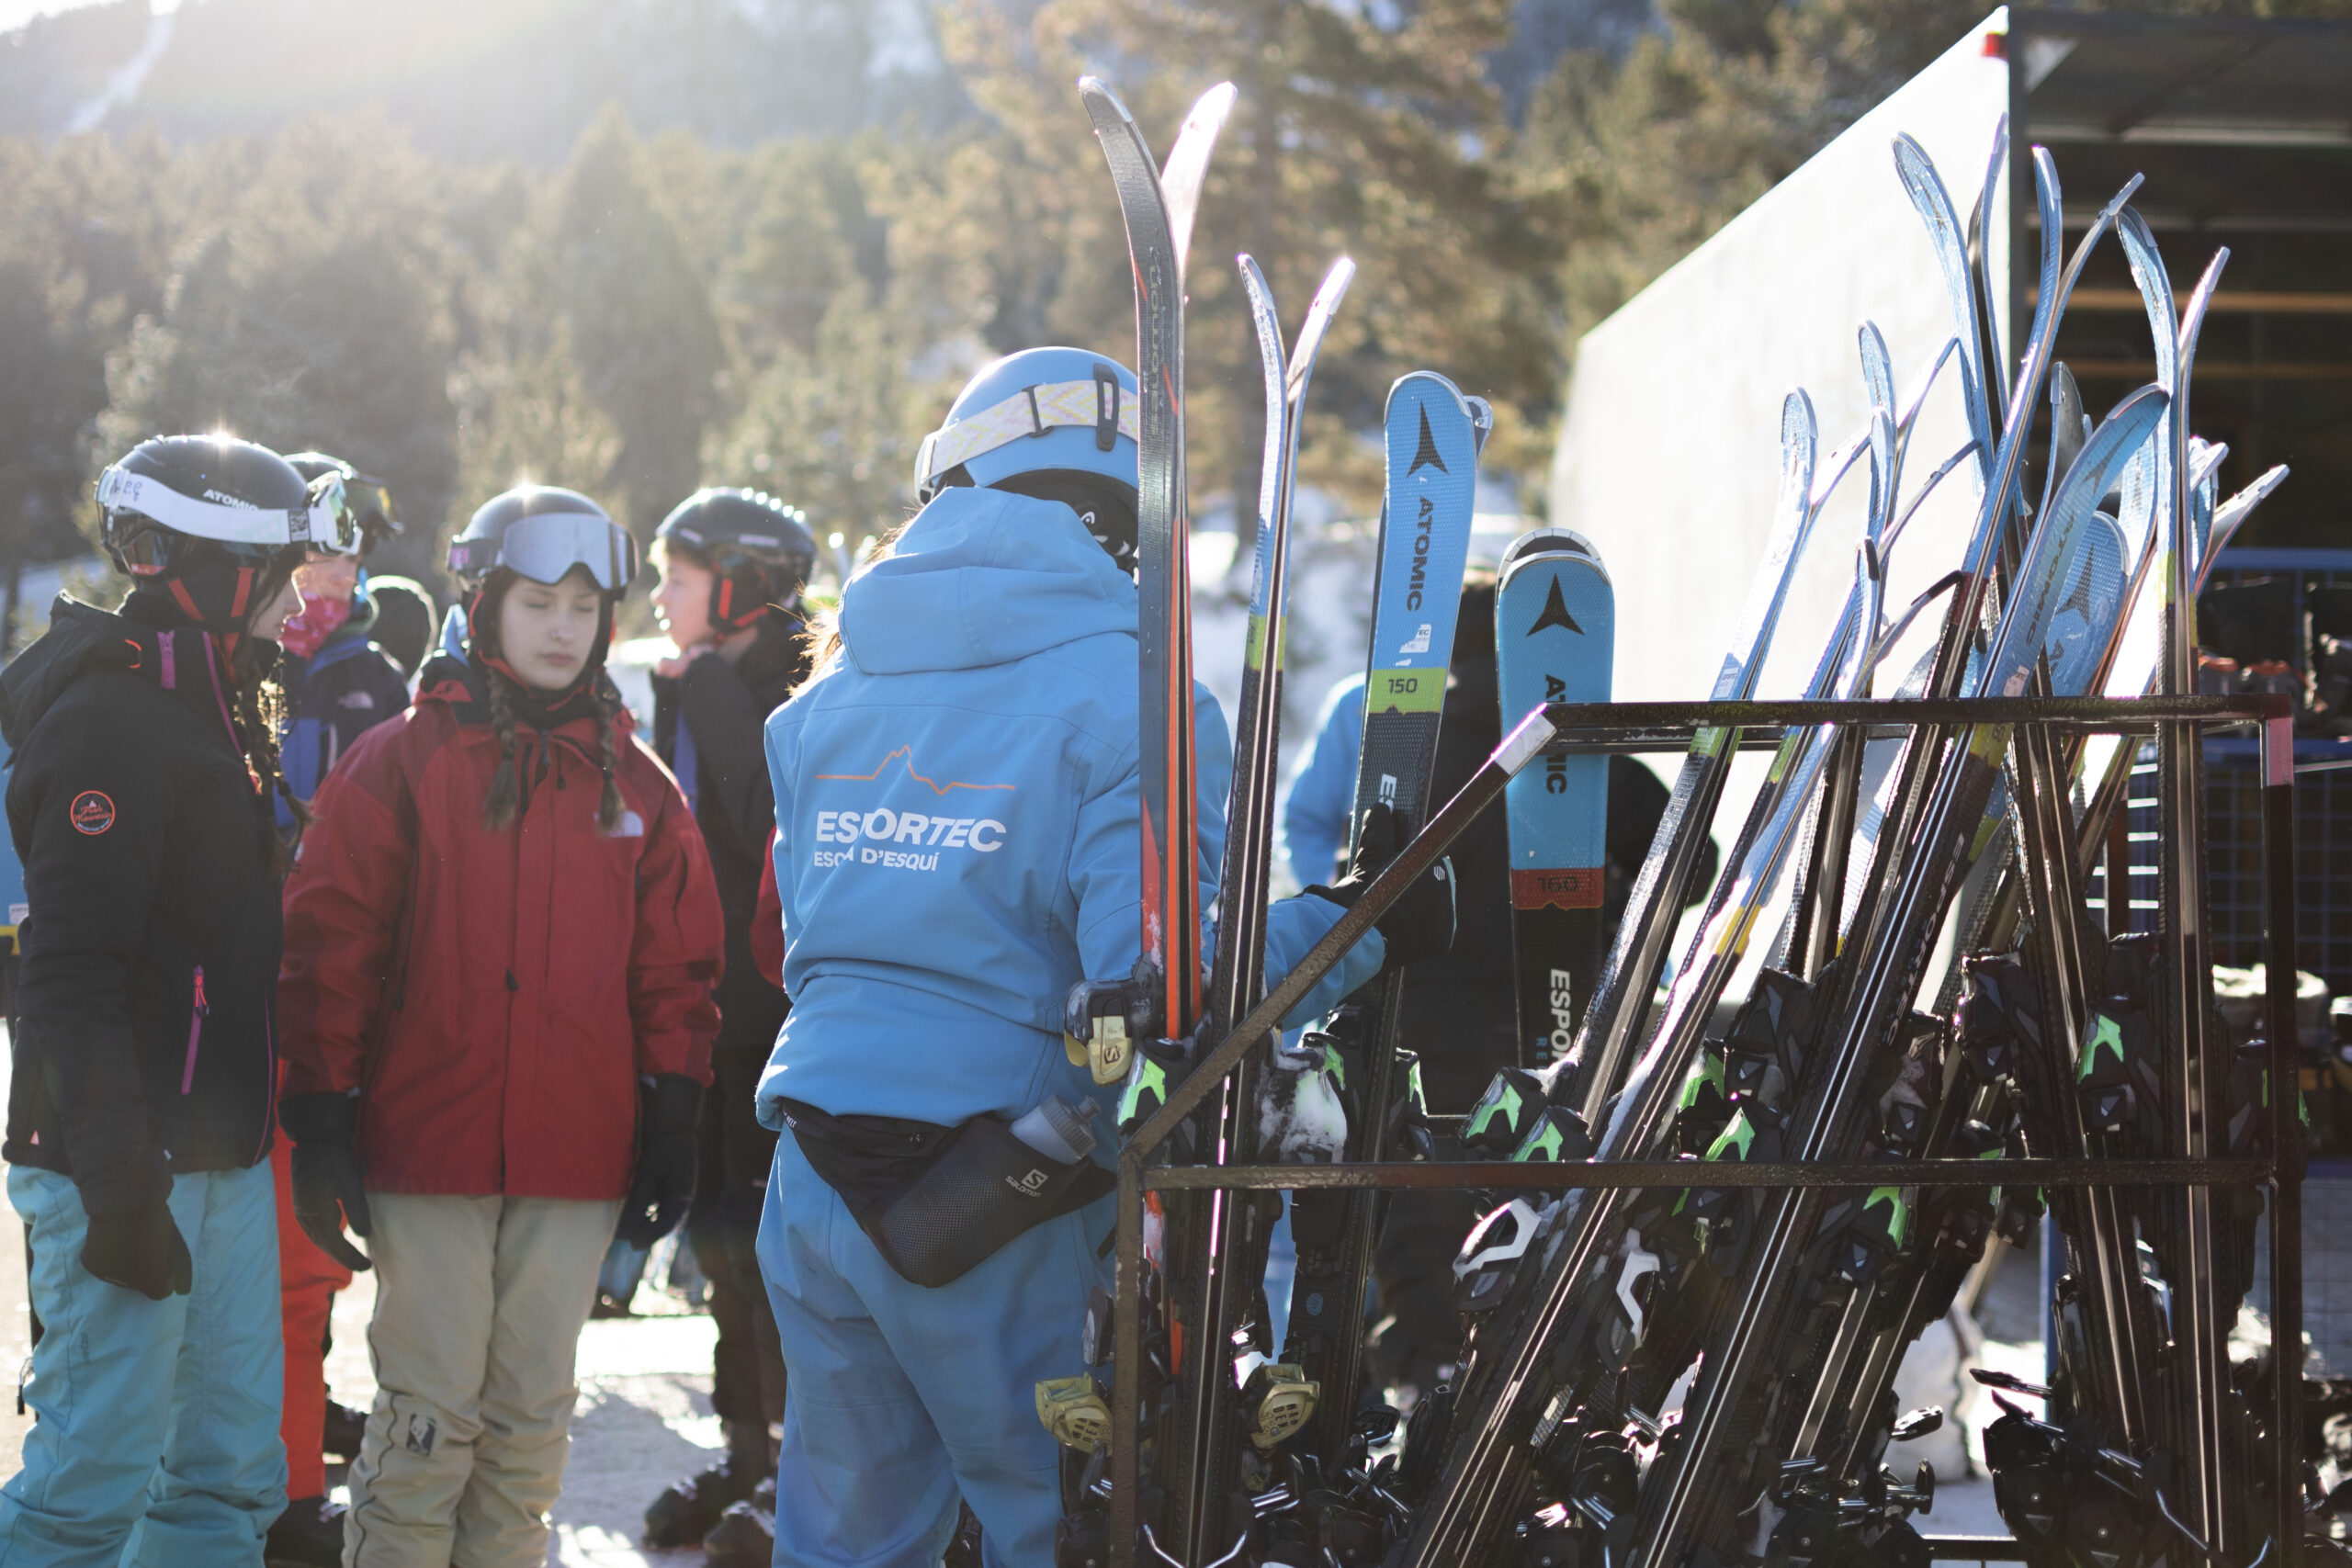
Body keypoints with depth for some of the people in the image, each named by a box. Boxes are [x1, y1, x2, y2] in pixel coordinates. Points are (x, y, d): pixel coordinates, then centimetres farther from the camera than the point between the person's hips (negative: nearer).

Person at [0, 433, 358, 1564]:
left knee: (230, 1472, 11)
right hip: (129, 1162, -10)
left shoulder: (219, 711, 17)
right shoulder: (110, 719, -13)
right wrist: (119, 1184, -24)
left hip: (224, 1156, 10)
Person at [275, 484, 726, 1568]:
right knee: (431, 1410, -3)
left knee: (531, 1415, 8)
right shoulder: (400, 763, 0)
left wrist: (673, 1119, 7)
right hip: (426, 1146, -3)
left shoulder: (637, 785, 10)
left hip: (578, 1155, 3)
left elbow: (677, 966, 12)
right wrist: (320, 1116, -5)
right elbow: (330, 943, -1)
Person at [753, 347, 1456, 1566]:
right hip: (997, 1207, -6)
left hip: (813, 1183, 6)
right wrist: (1362, 927, -9)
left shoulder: (828, 693, 11)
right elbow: (1157, 982, -20)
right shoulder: (1129, 695, -10)